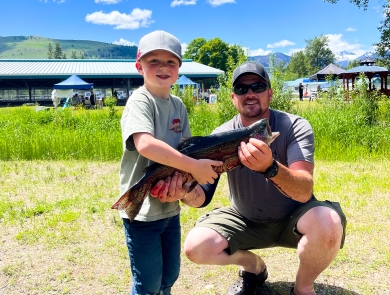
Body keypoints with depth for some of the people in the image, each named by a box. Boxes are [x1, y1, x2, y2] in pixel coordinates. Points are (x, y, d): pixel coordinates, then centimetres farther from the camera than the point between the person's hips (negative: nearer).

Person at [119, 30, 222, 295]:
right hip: (142, 209, -7)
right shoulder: (140, 101, -16)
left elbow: (184, 149, 9)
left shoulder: (178, 105, 6)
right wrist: (195, 167, -30)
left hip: (170, 206, 7)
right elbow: (145, 145, -34)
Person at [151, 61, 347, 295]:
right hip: (246, 220, 3)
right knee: (196, 247, -17)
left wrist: (270, 168, -54)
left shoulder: (296, 127, -20)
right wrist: (185, 188, -40)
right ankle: (254, 267, 15)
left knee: (327, 224, -34)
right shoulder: (221, 136, -13)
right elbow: (203, 196, -16)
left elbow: (304, 192, -33)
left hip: (293, 218, -2)